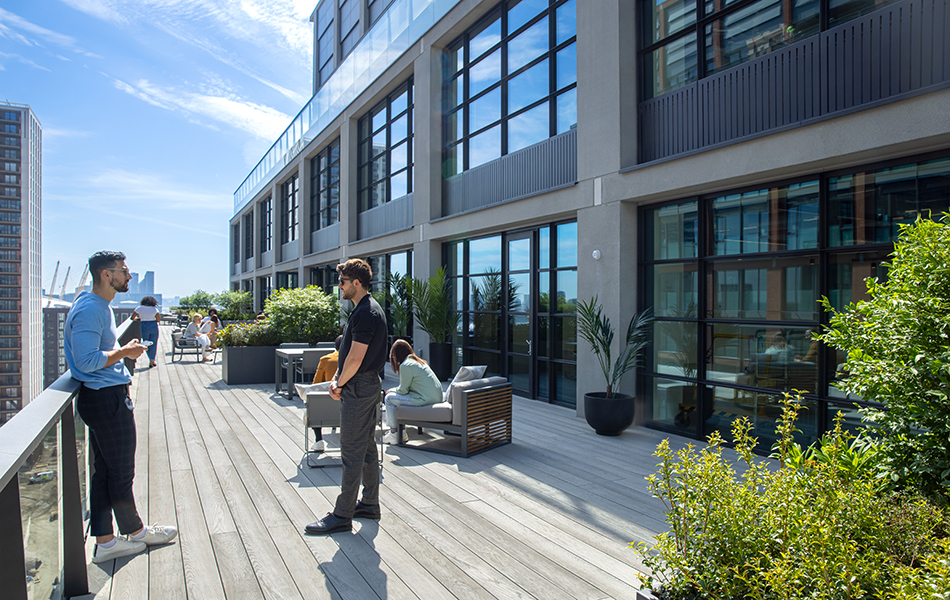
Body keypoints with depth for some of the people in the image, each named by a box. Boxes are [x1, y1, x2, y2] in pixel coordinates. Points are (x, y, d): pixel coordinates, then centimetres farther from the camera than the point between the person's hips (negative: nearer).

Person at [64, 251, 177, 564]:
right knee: (121, 471, 5)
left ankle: (105, 541, 22)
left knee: (105, 470, 14)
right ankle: (135, 530, 21)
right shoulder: (89, 310, -19)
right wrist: (124, 352, -14)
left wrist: (122, 351, 15)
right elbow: (87, 361, -24)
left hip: (107, 398, 11)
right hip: (107, 400, -11)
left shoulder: (100, 306, 15)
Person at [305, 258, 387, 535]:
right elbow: (350, 351, 17)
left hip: (359, 388, -11)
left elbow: (355, 358, -23)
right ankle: (370, 504, 26)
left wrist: (340, 384, -9)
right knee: (367, 447, 16)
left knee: (352, 452, -3)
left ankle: (342, 515, 6)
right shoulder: (367, 309, 14)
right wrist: (337, 377, 6)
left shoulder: (366, 313, -20)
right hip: (368, 386, 11)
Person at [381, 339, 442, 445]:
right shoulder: (418, 361, 15)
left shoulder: (405, 366, -12)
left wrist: (391, 390, 11)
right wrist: (394, 390, 19)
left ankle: (394, 435, 5)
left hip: (425, 399, -10)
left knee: (389, 398, 0)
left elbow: (403, 390, -8)